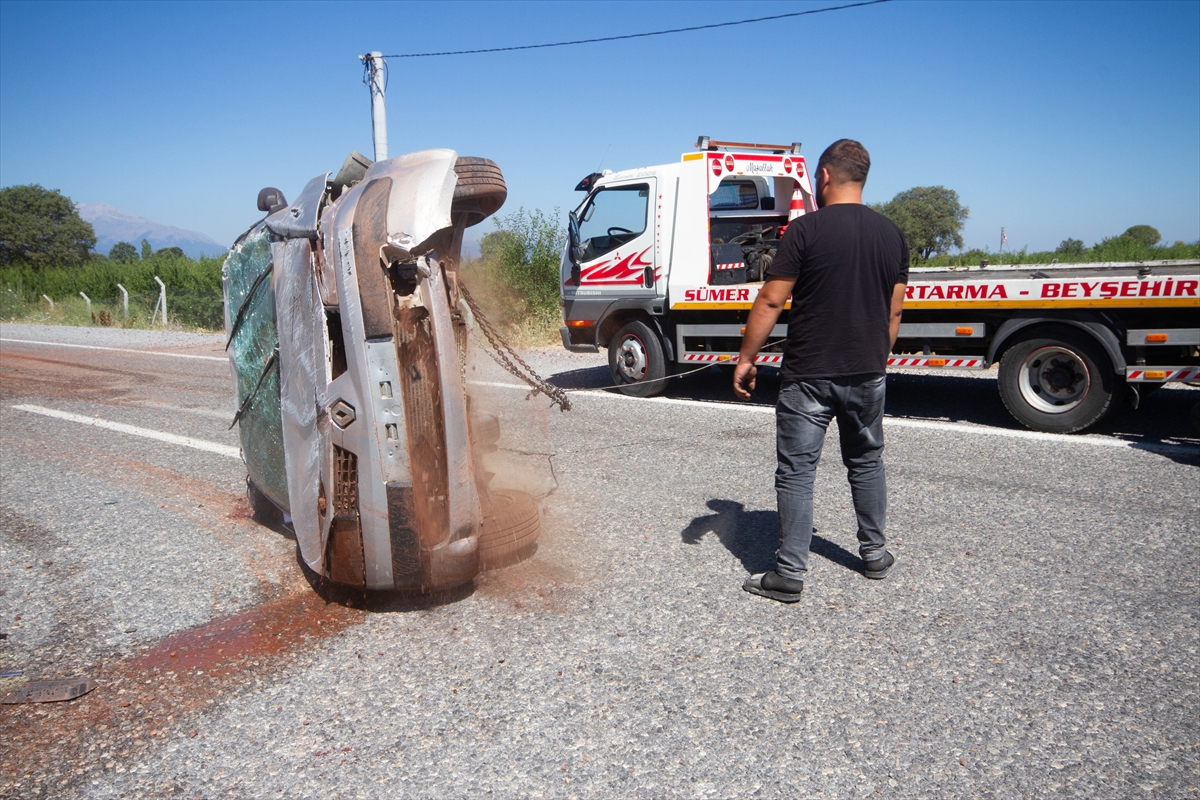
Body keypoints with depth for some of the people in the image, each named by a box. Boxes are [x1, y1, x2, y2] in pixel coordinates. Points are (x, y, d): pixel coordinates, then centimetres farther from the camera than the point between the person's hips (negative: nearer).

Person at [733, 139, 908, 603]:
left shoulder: (806, 229, -11)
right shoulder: (891, 234, 6)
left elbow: (771, 301, -13)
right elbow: (894, 311, 11)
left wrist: (746, 359, -5)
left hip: (808, 374, -5)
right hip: (867, 373, 5)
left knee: (797, 471, 1)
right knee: (866, 462, 20)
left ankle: (790, 574, 4)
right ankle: (875, 555, 31)